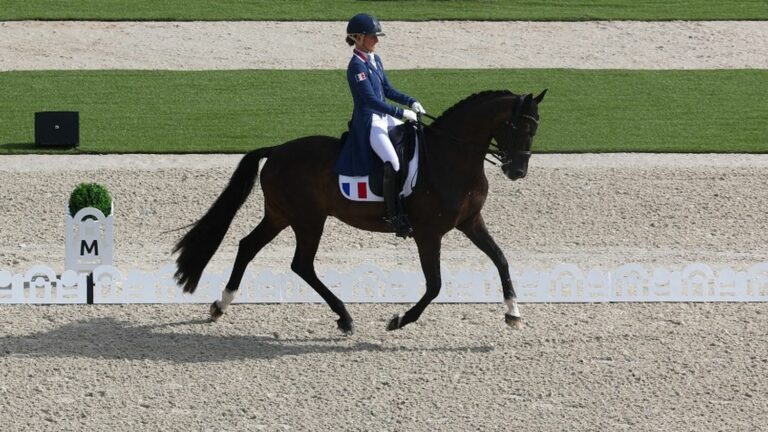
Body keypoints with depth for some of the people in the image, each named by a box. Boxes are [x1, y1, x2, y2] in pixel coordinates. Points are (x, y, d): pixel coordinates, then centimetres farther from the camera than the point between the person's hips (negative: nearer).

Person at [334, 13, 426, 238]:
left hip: (385, 118, 10)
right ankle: (393, 215, -19)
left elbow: (387, 90, 17)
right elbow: (370, 99, -23)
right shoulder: (357, 66, -17)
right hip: (368, 123, -10)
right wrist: (401, 113, -26)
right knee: (392, 163, -25)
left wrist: (411, 102, 2)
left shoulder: (375, 60, 11)